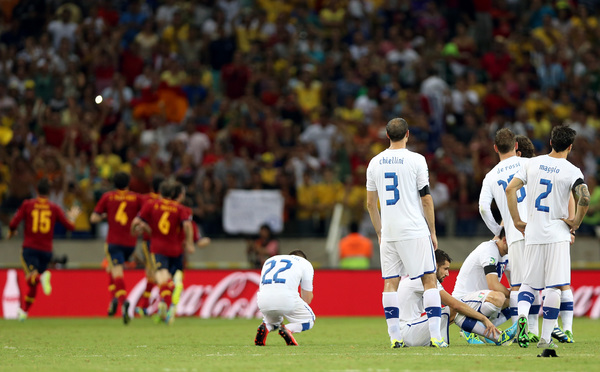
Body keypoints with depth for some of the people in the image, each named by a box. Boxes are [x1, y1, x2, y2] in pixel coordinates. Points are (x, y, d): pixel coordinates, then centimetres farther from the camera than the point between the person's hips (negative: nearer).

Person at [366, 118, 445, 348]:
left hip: (388, 234, 4)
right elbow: (426, 199, -5)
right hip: (415, 231, -4)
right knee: (429, 279, 0)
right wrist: (432, 231, 4)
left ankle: (395, 337, 1)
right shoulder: (415, 160, -6)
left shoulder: (375, 163, 7)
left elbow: (370, 203, 12)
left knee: (390, 283, 6)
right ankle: (435, 335, -7)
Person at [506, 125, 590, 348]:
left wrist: (517, 221, 7)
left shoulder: (533, 164, 4)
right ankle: (545, 337, 0)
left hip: (532, 234, 3)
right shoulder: (572, 171, -7)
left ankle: (522, 315, -15)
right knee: (553, 287, 1)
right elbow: (584, 199, -22)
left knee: (528, 283, 14)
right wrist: (576, 223, -5)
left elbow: (510, 189, 0)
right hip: (557, 235, -3)